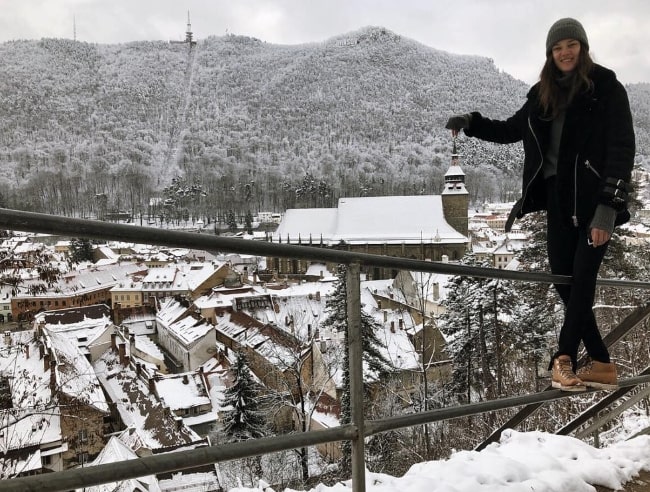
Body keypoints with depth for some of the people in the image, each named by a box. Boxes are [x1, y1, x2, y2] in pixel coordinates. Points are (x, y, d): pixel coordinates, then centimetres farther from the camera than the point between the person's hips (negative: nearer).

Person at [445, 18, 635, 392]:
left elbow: (622, 150, -10)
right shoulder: (545, 94, 13)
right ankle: (601, 363, 14)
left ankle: (564, 357, -4)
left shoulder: (607, 88, -4)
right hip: (558, 199, 6)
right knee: (565, 282, 3)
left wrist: (608, 207, -19)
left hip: (593, 199, -5)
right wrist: (471, 123, 6)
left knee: (582, 278, -11)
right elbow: (511, 130, 23)